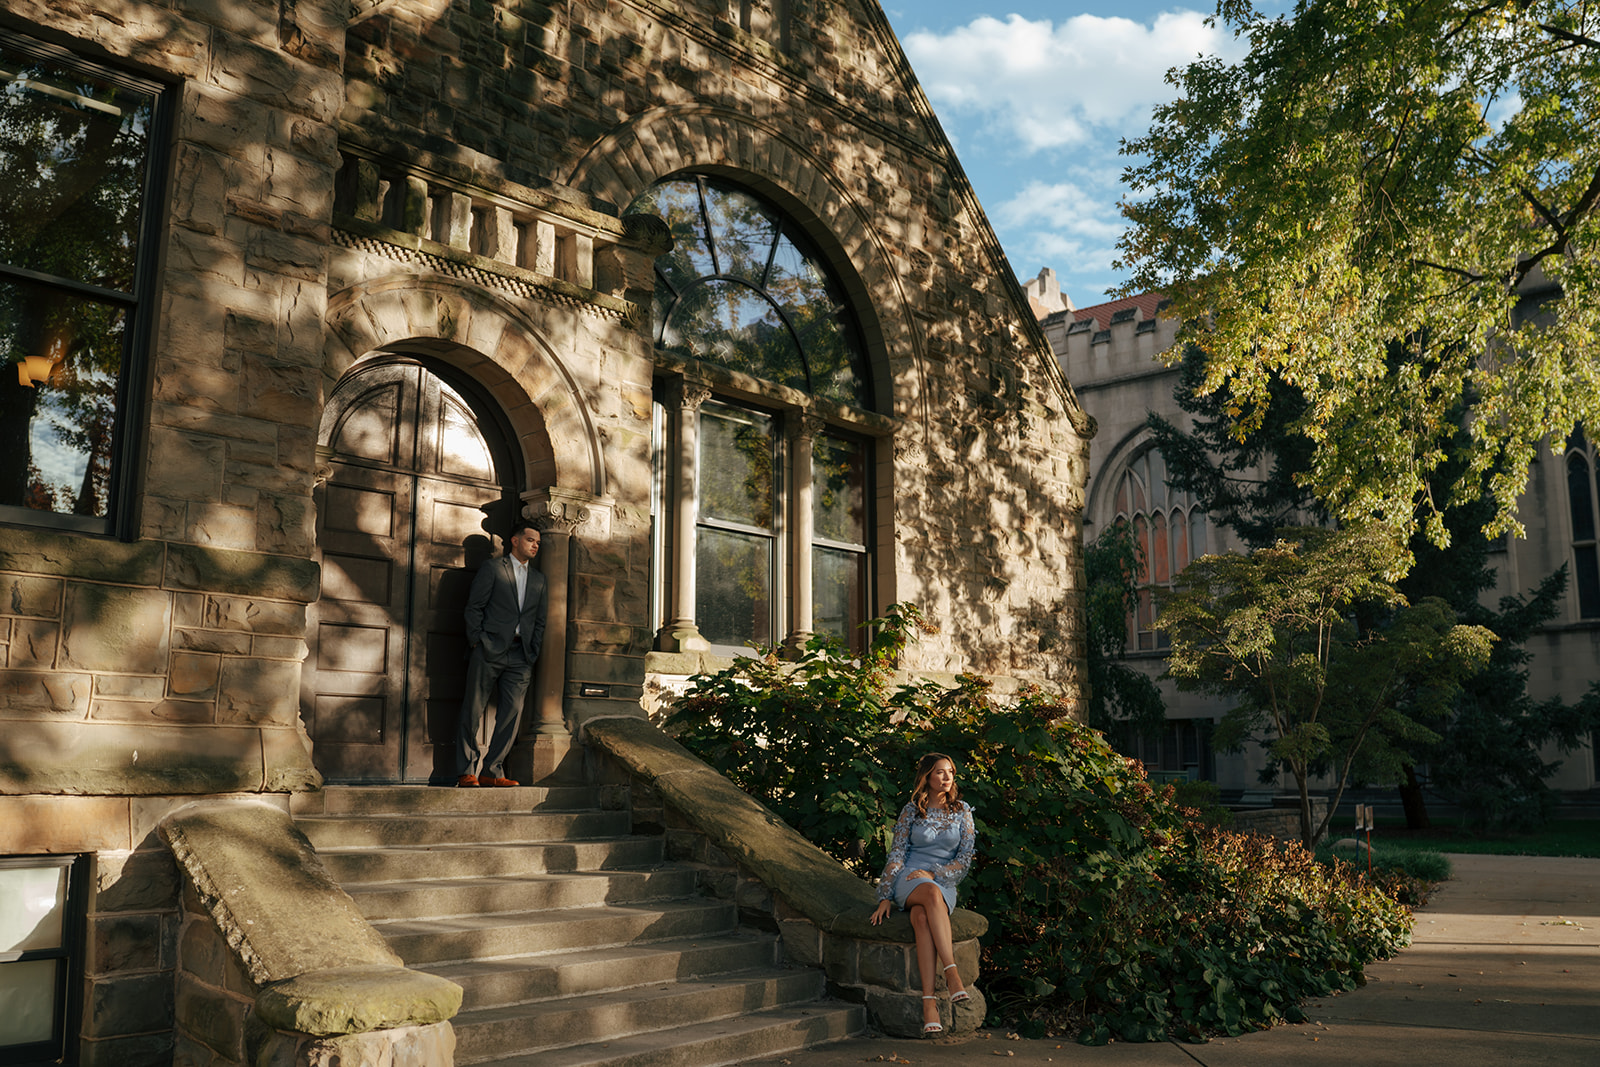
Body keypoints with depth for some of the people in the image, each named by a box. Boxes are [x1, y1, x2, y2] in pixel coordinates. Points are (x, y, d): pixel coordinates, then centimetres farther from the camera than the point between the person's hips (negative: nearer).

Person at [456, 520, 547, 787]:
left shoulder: (538, 579, 18)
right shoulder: (492, 568, 4)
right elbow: (474, 607, 0)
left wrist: (532, 652, 8)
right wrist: (477, 642, -7)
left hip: (520, 656, 4)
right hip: (490, 650, -4)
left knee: (512, 714, -3)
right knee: (473, 711, -2)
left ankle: (491, 770, 5)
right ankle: (466, 772, 6)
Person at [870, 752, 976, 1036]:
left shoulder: (962, 811, 9)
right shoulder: (911, 811, 7)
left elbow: (965, 859, 5)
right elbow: (896, 855, 7)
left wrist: (934, 872, -9)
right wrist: (884, 897, 0)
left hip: (944, 884, 1)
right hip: (910, 880, -1)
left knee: (922, 917, -37)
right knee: (931, 893, -40)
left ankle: (928, 1000, -47)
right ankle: (952, 974, -48)